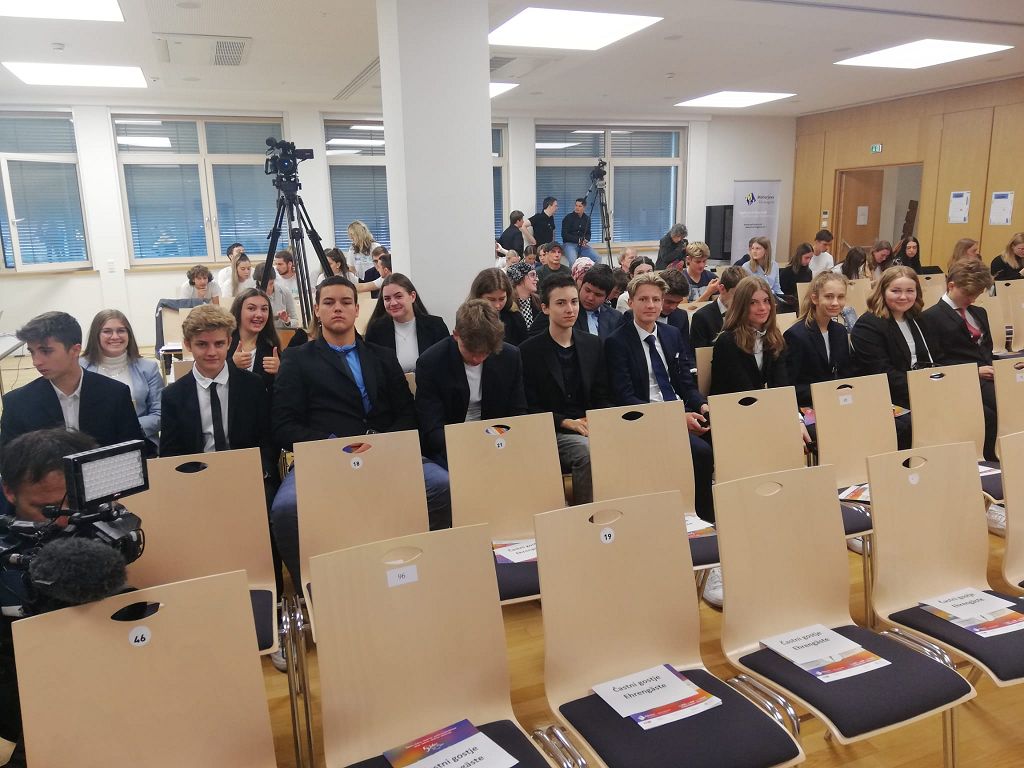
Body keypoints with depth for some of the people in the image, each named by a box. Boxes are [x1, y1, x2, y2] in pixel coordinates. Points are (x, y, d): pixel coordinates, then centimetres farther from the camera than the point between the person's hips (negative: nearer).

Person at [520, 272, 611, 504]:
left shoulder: (593, 344, 13)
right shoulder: (529, 351, 0)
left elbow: (602, 396, 15)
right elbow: (530, 407, -2)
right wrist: (567, 422, -14)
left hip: (591, 427, 4)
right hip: (552, 432, -4)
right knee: (588, 451, -32)